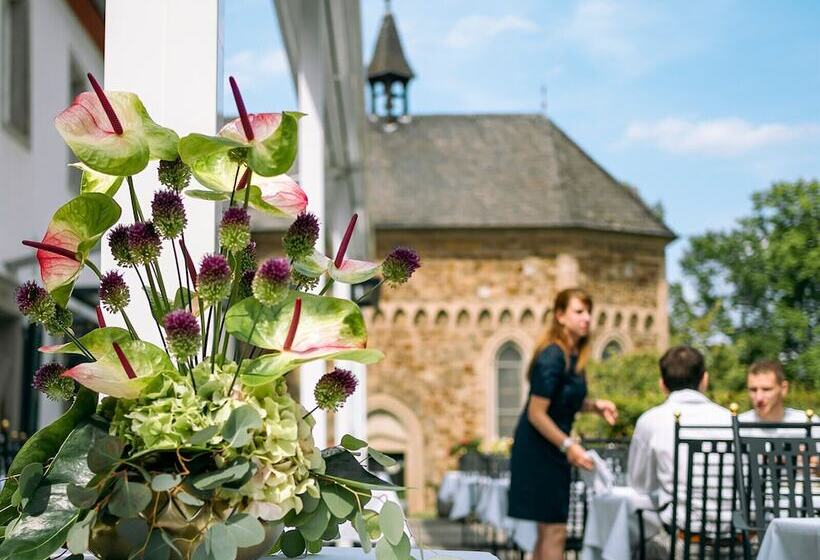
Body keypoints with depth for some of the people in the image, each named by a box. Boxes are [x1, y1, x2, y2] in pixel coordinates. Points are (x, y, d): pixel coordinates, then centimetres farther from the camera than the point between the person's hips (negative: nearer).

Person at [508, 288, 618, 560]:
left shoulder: (573, 355, 7)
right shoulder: (553, 357, -21)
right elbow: (536, 413, -22)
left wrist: (594, 405, 2)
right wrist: (568, 446, -22)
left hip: (551, 454, 10)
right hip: (539, 453, -10)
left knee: (547, 532, 15)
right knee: (554, 532, -7)